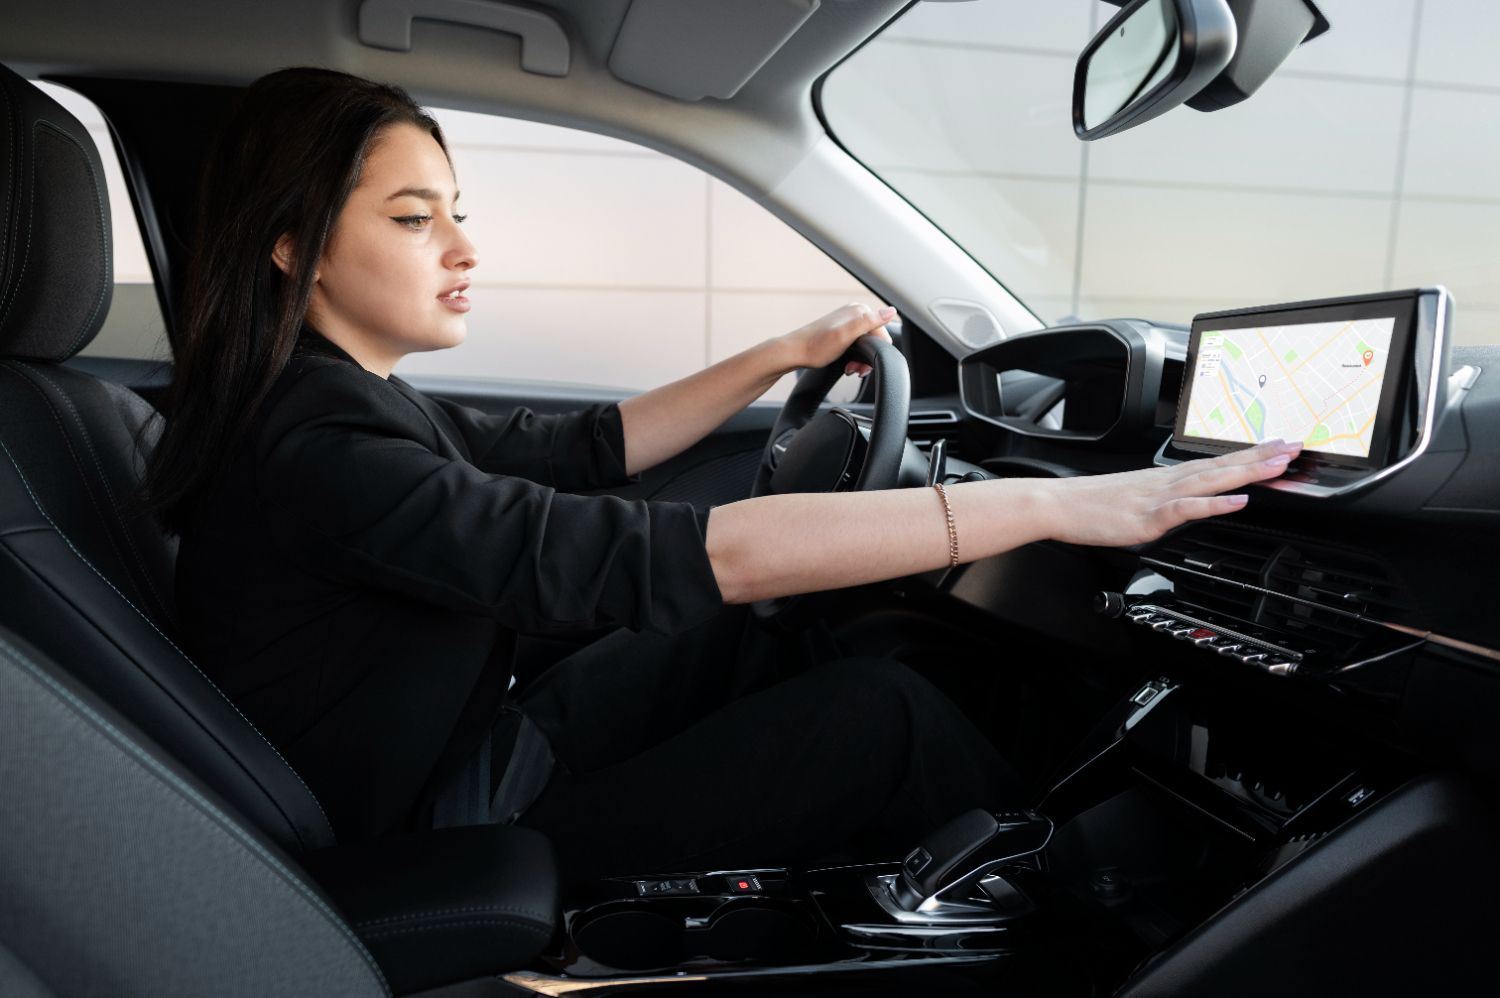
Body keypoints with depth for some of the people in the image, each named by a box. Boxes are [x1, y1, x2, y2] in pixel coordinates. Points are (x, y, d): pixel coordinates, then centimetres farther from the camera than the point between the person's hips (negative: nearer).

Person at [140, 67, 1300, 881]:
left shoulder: (347, 404, 1)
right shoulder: (313, 455, -29)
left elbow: (581, 447, 9)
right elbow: (669, 558, -37)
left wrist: (784, 356, 8)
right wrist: (1048, 503, -35)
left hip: (480, 756, 9)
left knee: (763, 640, 12)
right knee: (887, 713, -11)